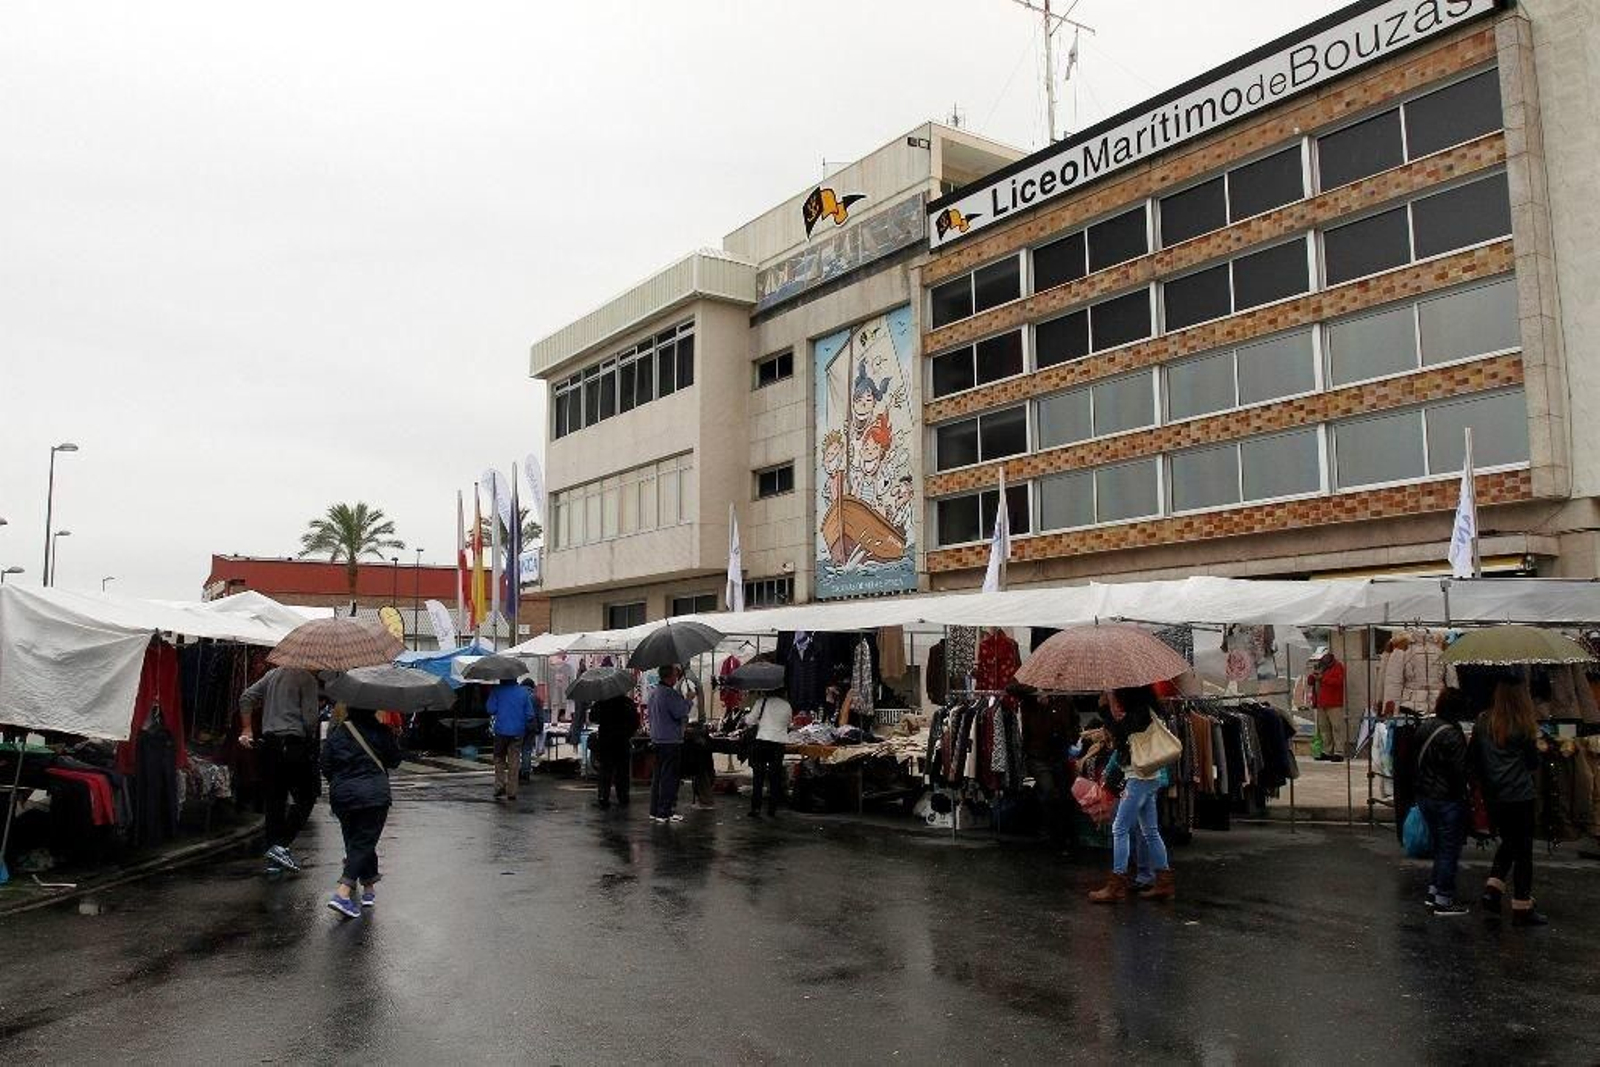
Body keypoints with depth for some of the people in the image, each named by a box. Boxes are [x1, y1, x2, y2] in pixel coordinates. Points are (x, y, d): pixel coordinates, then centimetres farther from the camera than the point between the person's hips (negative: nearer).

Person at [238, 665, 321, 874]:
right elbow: (310, 716, -13)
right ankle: (282, 845, -10)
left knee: (273, 801, 11)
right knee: (305, 798, 4)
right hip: (295, 743, -7)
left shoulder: (273, 673, 15)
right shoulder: (307, 679, -6)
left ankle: (273, 860, 15)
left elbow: (246, 697, 10)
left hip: (269, 742, 7)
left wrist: (246, 729, 13)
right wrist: (310, 737, 3)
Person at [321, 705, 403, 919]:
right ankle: (342, 892, -19)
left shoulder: (336, 734, 3)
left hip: (341, 796, 3)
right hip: (374, 795, -3)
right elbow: (395, 760, 7)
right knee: (363, 843, -3)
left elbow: (326, 767, 6)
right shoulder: (381, 732, -3)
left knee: (355, 842, 17)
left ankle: (368, 889, 26)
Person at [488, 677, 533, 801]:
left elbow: (491, 709, -12)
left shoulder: (497, 690, -6)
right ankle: (511, 792, 8)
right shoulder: (523, 692, 0)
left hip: (501, 731, -1)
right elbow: (530, 714, 0)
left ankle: (499, 785, 1)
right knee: (513, 762, 7)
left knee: (499, 759, 15)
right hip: (517, 732, 1)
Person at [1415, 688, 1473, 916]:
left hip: (1424, 796, 8)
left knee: (1440, 846, 20)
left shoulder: (1425, 727, 6)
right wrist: (1466, 799, -9)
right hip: (1447, 800, -8)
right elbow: (1459, 772, -19)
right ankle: (1443, 899, 8)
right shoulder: (1453, 735, -20)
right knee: (1450, 849, 2)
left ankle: (1434, 891, 26)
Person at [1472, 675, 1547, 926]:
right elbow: (1533, 762, -2)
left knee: (1508, 843, 22)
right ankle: (1522, 909, 9)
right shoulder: (1523, 727, -12)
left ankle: (1492, 891, 12)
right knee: (1523, 850, 4)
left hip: (1493, 796, 5)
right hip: (1519, 796, -4)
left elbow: (1475, 760, 5)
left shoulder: (1483, 723, 0)